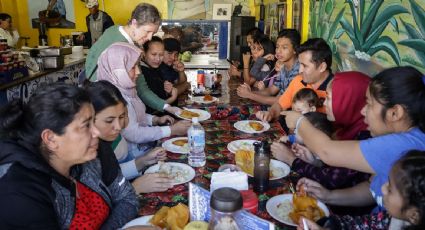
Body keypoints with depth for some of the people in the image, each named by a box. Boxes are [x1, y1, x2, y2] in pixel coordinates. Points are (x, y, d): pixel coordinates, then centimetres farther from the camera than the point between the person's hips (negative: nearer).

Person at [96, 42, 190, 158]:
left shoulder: (124, 88, 4)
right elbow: (134, 134, -25)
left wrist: (156, 120, 1)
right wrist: (172, 130, -21)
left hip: (145, 140, 8)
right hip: (133, 152, -8)